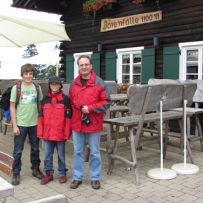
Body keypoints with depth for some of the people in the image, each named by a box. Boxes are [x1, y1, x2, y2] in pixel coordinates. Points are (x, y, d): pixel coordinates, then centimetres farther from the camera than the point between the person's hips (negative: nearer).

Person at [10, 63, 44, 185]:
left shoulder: (37, 87, 2)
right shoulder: (16, 88, -4)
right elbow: (12, 107, -3)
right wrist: (14, 125, -8)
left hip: (35, 123, 2)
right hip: (21, 124, -2)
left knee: (35, 148, 14)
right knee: (18, 150, 5)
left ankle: (36, 169, 31)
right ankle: (16, 173, 18)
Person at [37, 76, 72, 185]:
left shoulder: (65, 99, -3)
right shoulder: (45, 99, 7)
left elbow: (68, 117, -5)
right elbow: (41, 116, 8)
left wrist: (67, 132, -9)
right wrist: (40, 131, 2)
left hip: (60, 133, -3)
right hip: (47, 133, 3)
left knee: (61, 155, 9)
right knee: (47, 155, 11)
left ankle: (62, 174, 23)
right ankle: (48, 173, 26)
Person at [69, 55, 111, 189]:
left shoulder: (99, 82, -5)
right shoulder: (74, 84, 8)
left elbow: (106, 102, -7)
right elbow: (71, 102, 15)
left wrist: (90, 108, -15)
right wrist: (76, 112, 2)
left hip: (94, 123, -3)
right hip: (77, 123, 4)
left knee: (95, 153, 8)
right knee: (78, 152, 11)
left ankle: (95, 178, 21)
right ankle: (77, 177, 23)